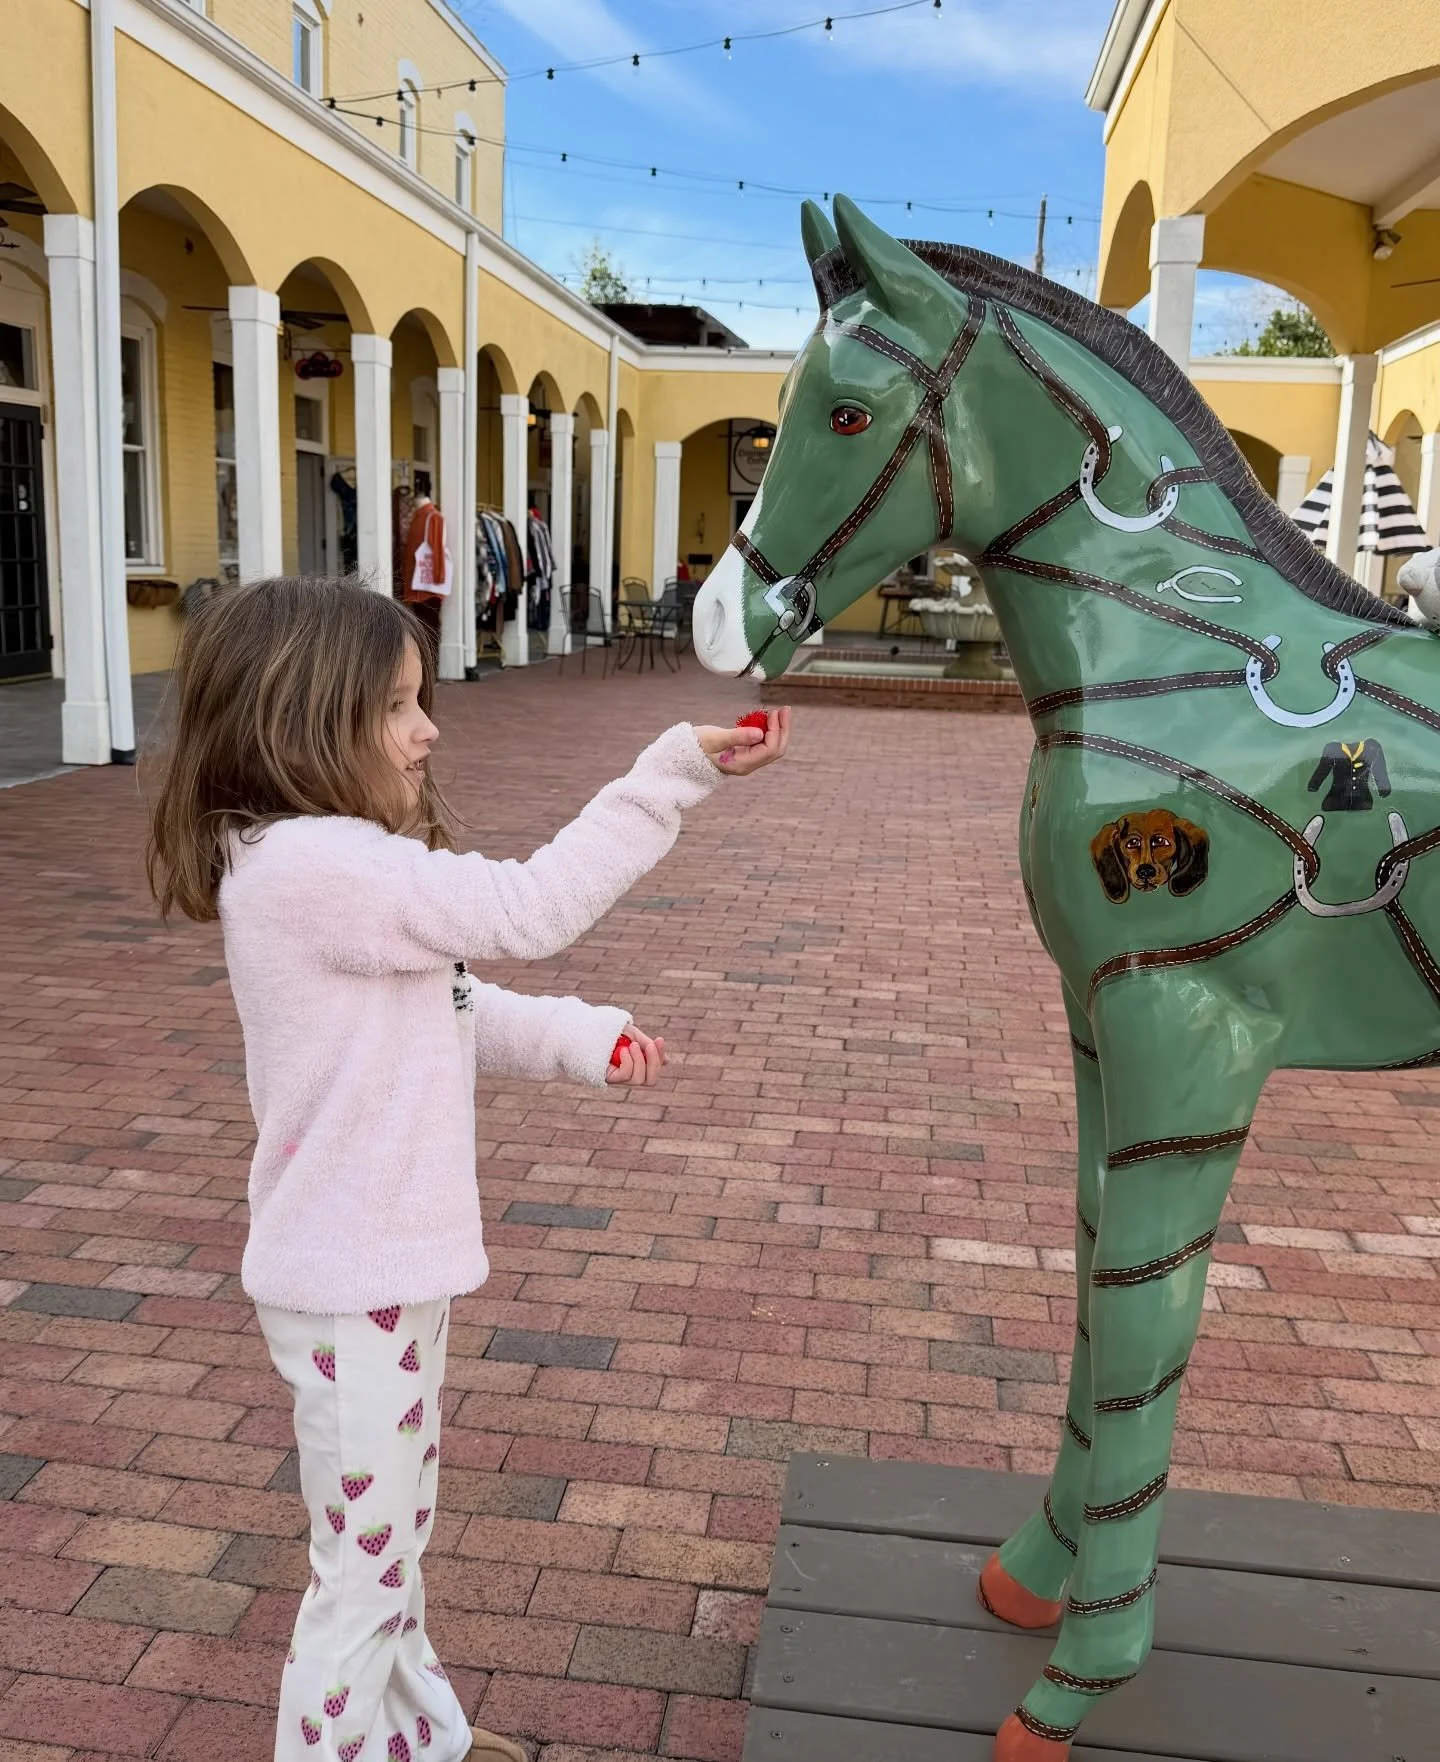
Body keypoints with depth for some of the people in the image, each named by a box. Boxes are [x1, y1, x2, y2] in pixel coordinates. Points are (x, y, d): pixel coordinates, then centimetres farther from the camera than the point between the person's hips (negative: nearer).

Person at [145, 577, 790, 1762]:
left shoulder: (342, 870, 7)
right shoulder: (313, 867, -25)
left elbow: (453, 1013, 13)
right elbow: (526, 911, -26)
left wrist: (579, 1037, -4)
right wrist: (681, 772, -23)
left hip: (384, 1262, 10)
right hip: (352, 1281, -10)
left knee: (394, 1539, 26)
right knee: (365, 1567, 8)